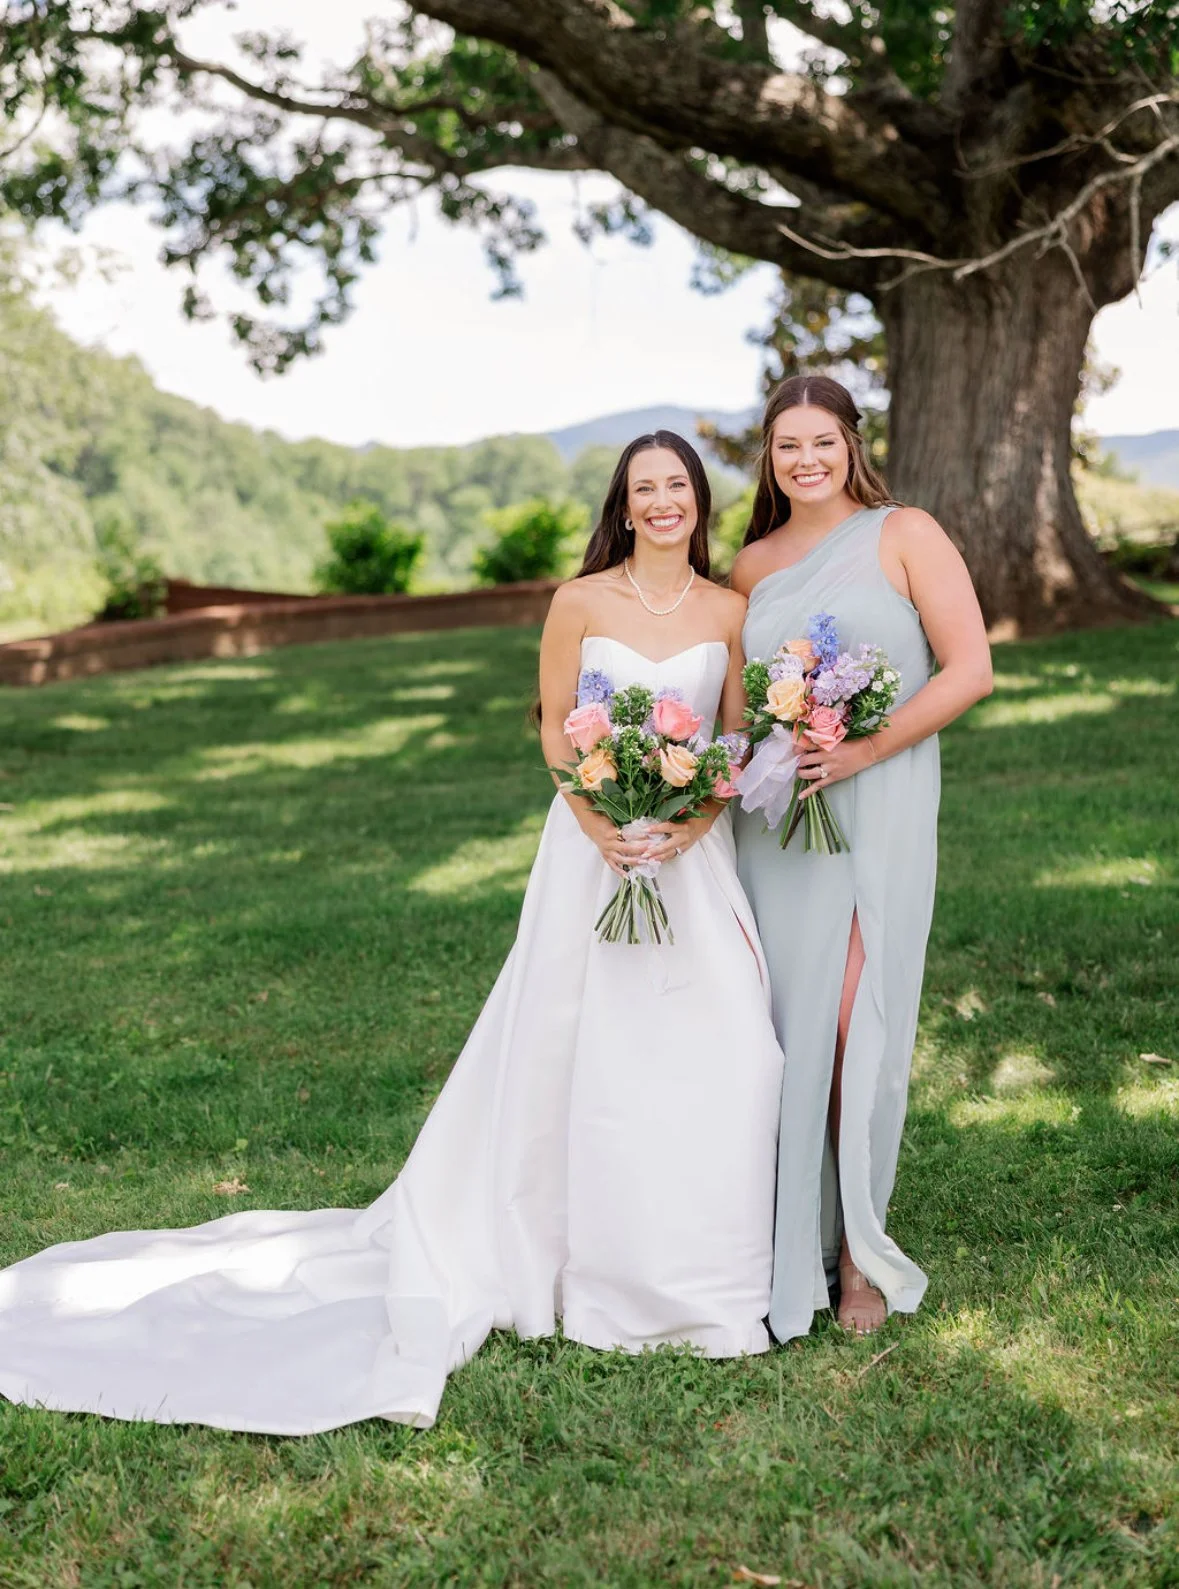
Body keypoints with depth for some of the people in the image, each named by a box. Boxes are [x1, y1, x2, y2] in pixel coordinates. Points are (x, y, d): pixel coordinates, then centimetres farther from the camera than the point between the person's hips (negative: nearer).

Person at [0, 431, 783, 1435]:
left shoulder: (728, 612, 6)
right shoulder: (581, 601, 1)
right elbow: (555, 727, 2)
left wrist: (694, 824, -10)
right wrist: (600, 826, -12)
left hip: (696, 851, 2)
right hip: (594, 844, -1)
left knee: (712, 1049, -5)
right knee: (574, 1045, 2)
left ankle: (689, 1269, 13)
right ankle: (582, 1260, 19)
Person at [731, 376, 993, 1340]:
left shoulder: (905, 536, 0)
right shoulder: (753, 564, 12)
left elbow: (970, 670, -7)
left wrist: (864, 751, -15)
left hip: (878, 810, -3)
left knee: (858, 1032, -5)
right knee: (790, 1026, 4)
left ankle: (859, 1248, 12)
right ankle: (793, 1242, 17)